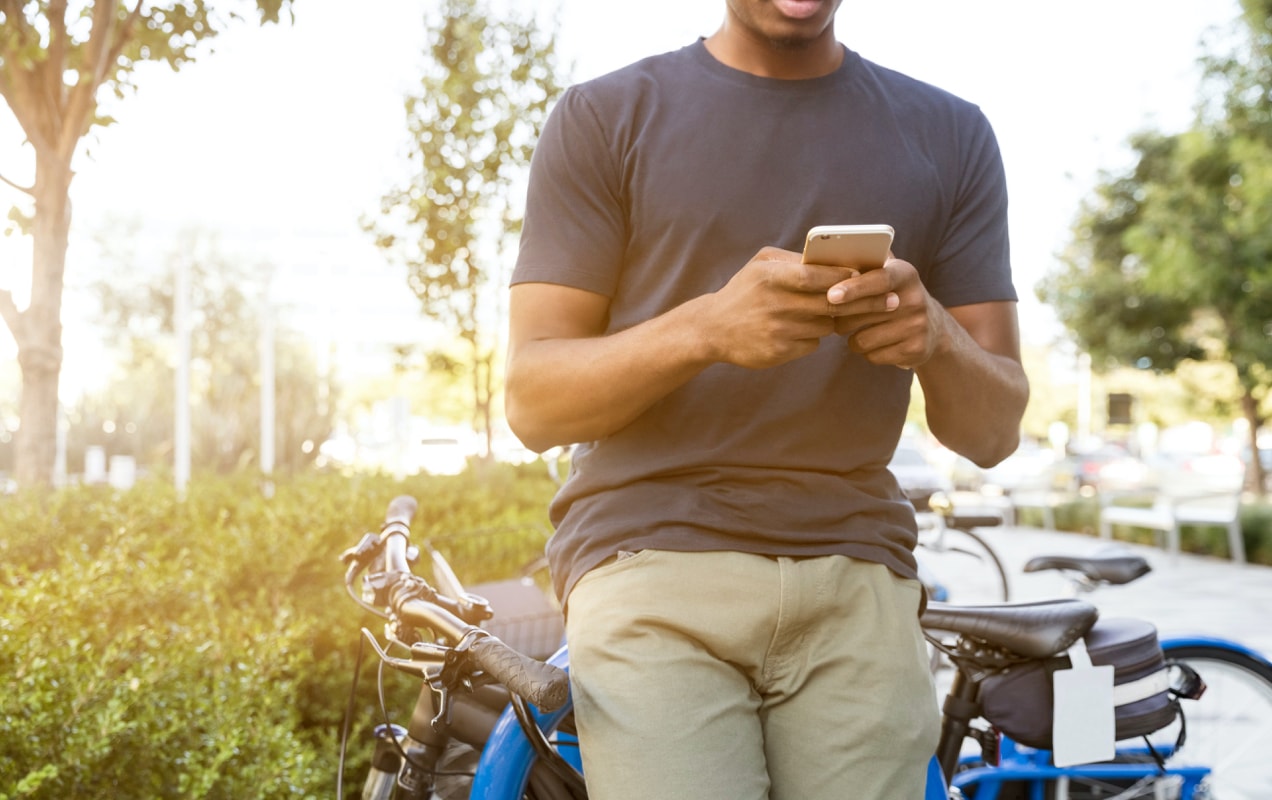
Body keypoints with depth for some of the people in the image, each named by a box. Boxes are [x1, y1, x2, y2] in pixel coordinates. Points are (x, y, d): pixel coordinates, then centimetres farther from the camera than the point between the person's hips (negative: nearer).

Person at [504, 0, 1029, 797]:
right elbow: (532, 401, -1)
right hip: (651, 562, -2)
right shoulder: (605, 116, 6)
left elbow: (994, 429, 10)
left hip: (857, 582, 3)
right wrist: (707, 327, -18)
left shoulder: (951, 134, 12)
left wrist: (936, 337, -13)